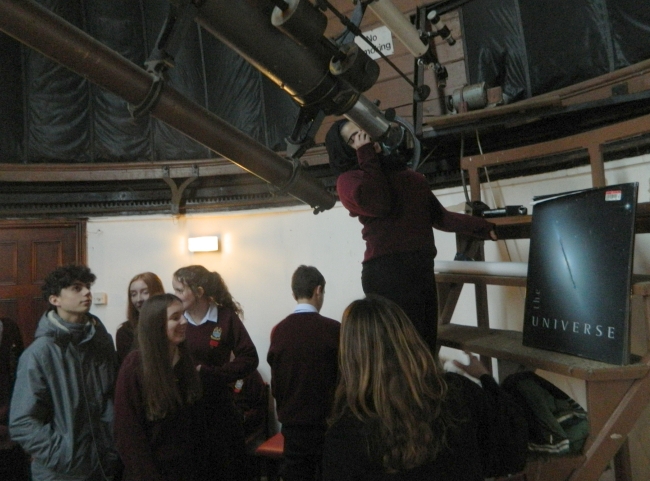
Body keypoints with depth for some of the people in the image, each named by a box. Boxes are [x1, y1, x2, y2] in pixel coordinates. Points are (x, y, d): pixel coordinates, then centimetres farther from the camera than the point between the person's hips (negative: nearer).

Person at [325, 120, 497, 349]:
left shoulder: (406, 173, 21)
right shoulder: (349, 179, 3)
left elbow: (438, 215, 22)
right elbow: (379, 205, -18)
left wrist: (481, 227, 16)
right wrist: (367, 156, -7)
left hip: (422, 269, 6)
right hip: (387, 271, -6)